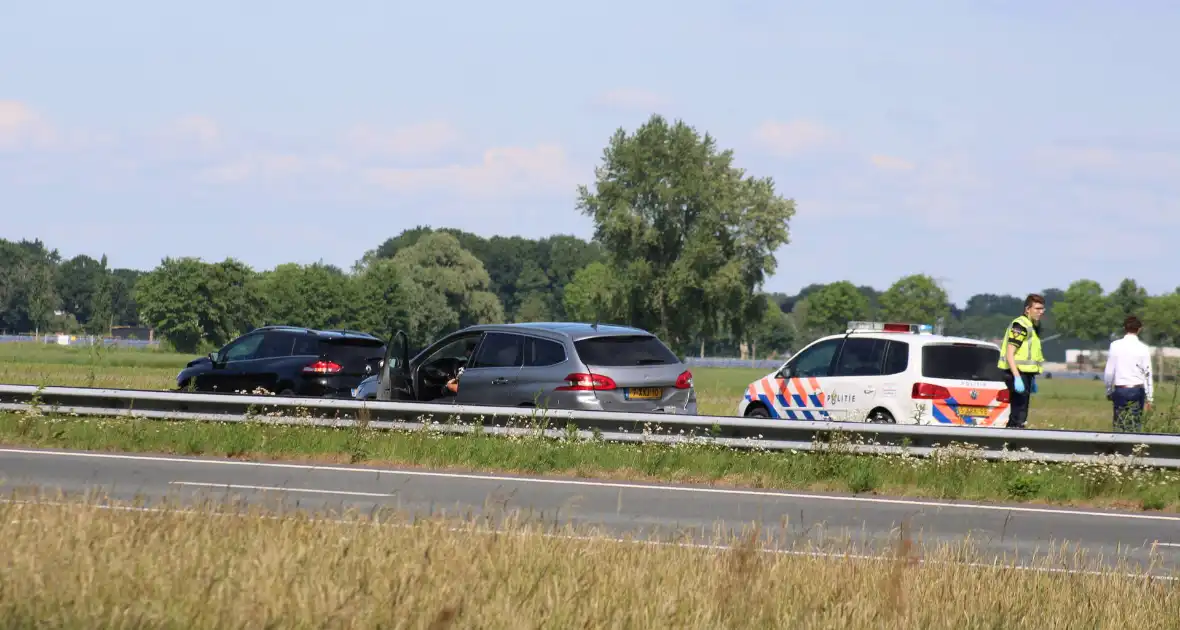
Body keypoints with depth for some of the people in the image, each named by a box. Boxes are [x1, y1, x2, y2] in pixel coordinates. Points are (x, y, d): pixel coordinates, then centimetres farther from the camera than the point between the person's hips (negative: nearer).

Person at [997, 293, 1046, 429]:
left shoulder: (1033, 326, 17)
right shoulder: (1020, 325, -14)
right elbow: (1009, 354, -21)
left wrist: (1032, 379, 28)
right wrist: (1017, 378, -28)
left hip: (1025, 374, 10)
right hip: (1017, 373, -10)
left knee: (1017, 414, 13)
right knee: (1019, 417, -13)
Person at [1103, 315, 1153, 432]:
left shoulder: (1115, 345, -1)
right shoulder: (1143, 348, -3)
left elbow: (1109, 371, 0)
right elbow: (1147, 374, -1)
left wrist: (1109, 392, 12)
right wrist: (1148, 398, 4)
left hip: (1120, 390, 0)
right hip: (1137, 390, 0)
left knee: (1119, 425, 4)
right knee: (1135, 426, 4)